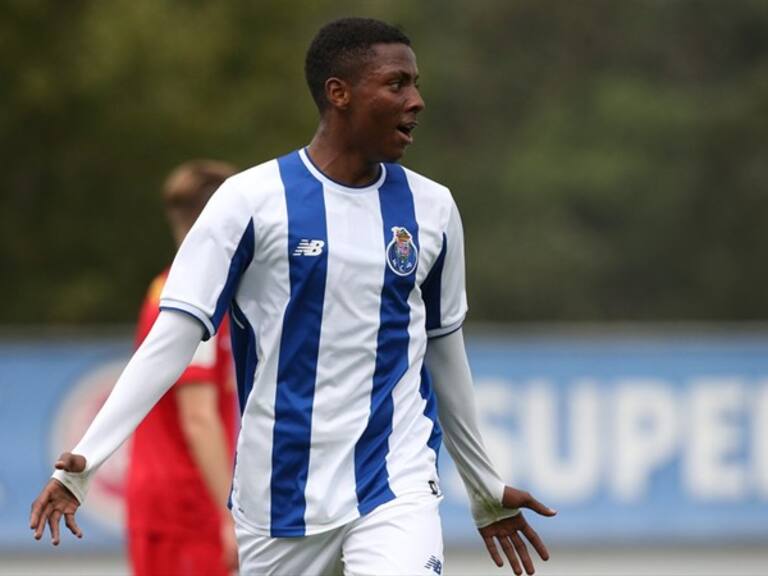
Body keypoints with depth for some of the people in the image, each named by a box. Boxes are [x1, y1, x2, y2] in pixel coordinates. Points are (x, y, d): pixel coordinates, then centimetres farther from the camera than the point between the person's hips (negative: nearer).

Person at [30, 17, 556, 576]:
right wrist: (81, 463, -18)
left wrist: (487, 490, 27)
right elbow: (174, 337, -8)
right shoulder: (252, 200, -5)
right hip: (279, 497, -1)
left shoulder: (432, 208, 6)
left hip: (396, 485, 1)